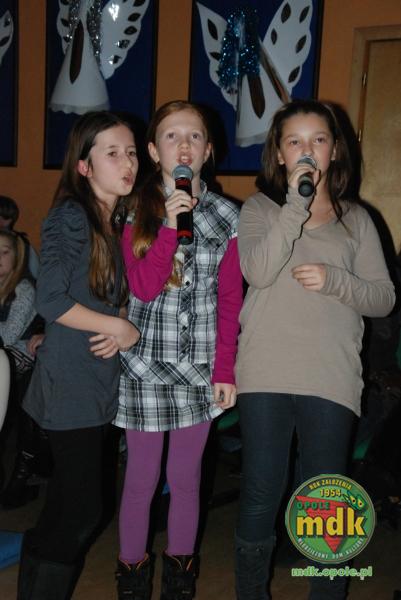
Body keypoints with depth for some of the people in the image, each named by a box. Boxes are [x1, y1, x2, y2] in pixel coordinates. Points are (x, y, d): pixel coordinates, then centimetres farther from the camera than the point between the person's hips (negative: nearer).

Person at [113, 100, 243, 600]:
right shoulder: (135, 213, -2)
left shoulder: (226, 216, 1)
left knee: (186, 476, 12)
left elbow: (230, 300, 2)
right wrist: (172, 224, -22)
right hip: (146, 365, -1)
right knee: (141, 477, 8)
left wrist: (225, 370, -2)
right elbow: (144, 288, -13)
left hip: (199, 367, 1)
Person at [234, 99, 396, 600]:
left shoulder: (356, 219, 11)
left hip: (331, 380, 1)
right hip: (265, 375, -1)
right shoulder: (260, 209, 6)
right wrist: (297, 202, -15)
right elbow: (258, 272, -13)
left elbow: (383, 298, 6)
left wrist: (334, 280, -12)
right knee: (260, 497, 8)